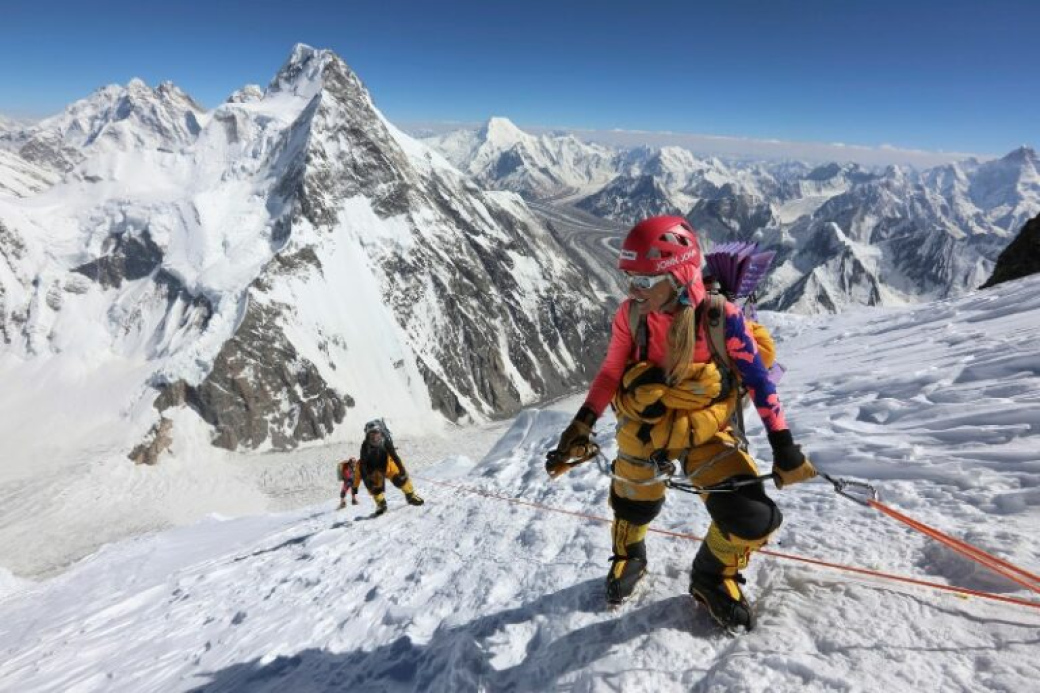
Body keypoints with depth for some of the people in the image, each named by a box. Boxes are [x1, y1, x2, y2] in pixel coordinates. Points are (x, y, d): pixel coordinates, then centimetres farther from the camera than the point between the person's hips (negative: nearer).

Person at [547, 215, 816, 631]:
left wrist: (783, 446, -10)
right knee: (632, 508, 19)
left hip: (704, 433, -1)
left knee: (752, 520, -12)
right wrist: (581, 426, -7)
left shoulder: (720, 317, -21)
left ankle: (714, 576, 23)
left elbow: (758, 381, -10)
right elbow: (611, 373, -3)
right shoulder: (630, 316, -16)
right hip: (642, 433, 2)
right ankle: (628, 559, 56)